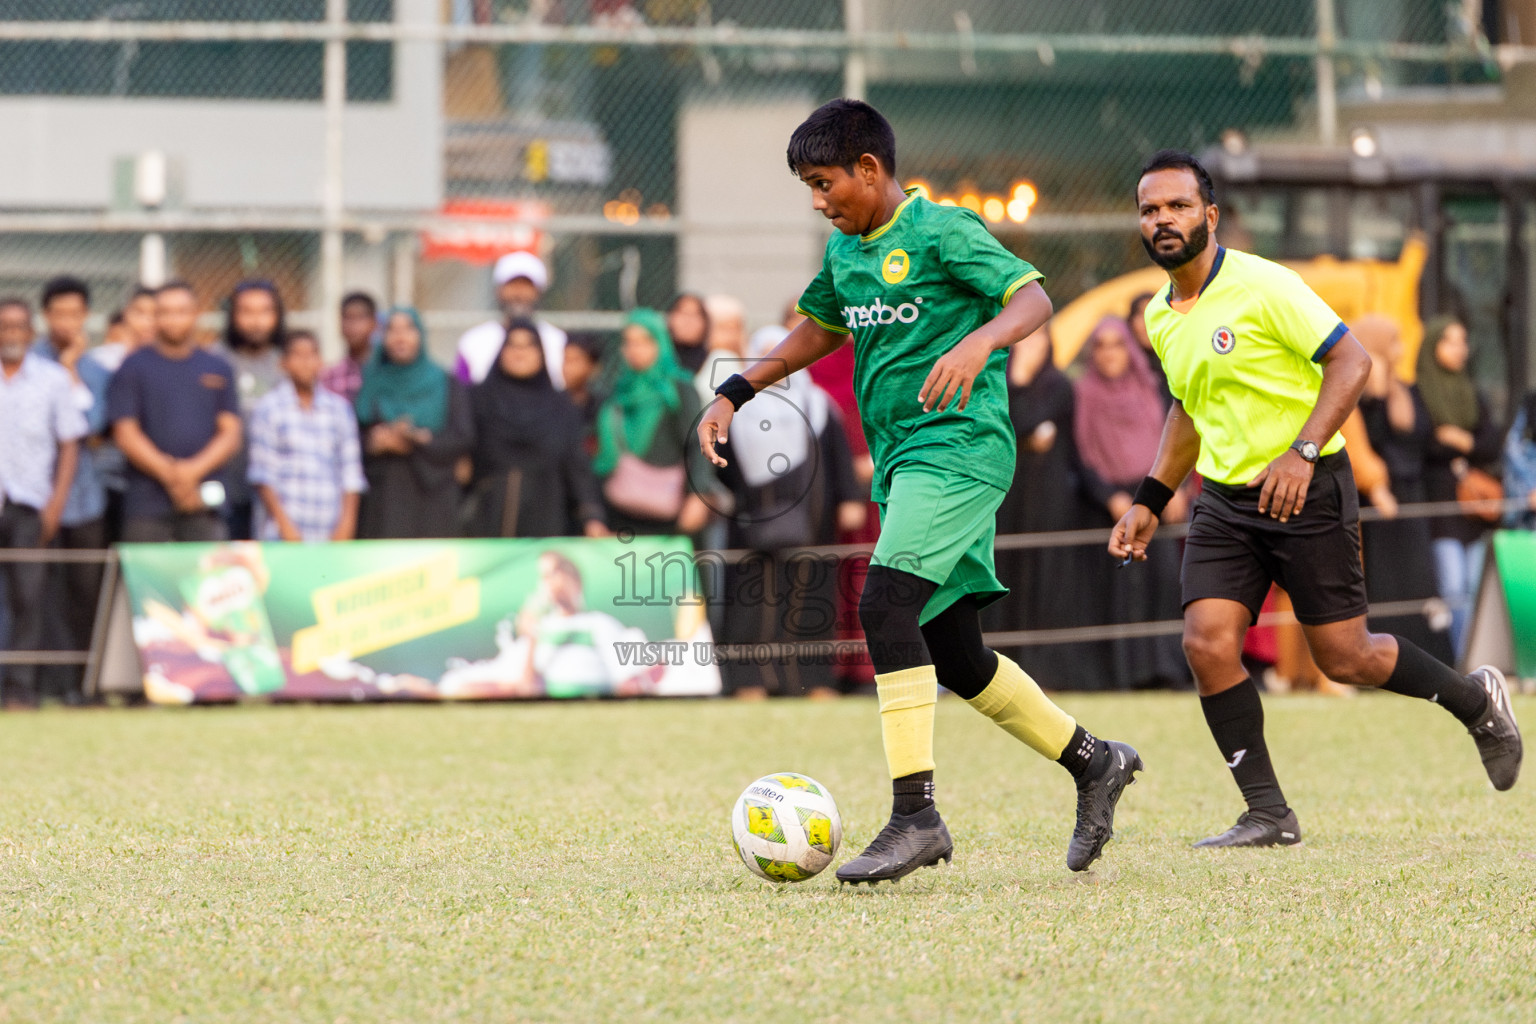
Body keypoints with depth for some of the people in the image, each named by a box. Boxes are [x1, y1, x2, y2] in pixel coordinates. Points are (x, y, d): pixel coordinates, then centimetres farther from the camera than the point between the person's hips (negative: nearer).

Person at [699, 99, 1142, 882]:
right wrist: (735, 392, 22)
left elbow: (1033, 298, -17)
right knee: (953, 656, 9)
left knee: (886, 605, -24)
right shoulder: (844, 251, 16)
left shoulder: (940, 231, -9)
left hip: (959, 444, -9)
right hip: (902, 463, 9)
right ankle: (1093, 763, 26)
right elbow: (819, 330, 31)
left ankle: (915, 815, -25)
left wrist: (980, 340, -37)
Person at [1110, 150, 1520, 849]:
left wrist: (1302, 452, -27)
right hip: (1225, 502, 6)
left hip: (1307, 494, -6)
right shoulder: (1160, 318, 9)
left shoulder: (1264, 287, -14)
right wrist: (1150, 502, 21)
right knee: (1206, 641, -12)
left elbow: (1351, 361, -17)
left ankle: (1476, 701, 27)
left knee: (1344, 660, -1)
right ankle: (1267, 815, -5)